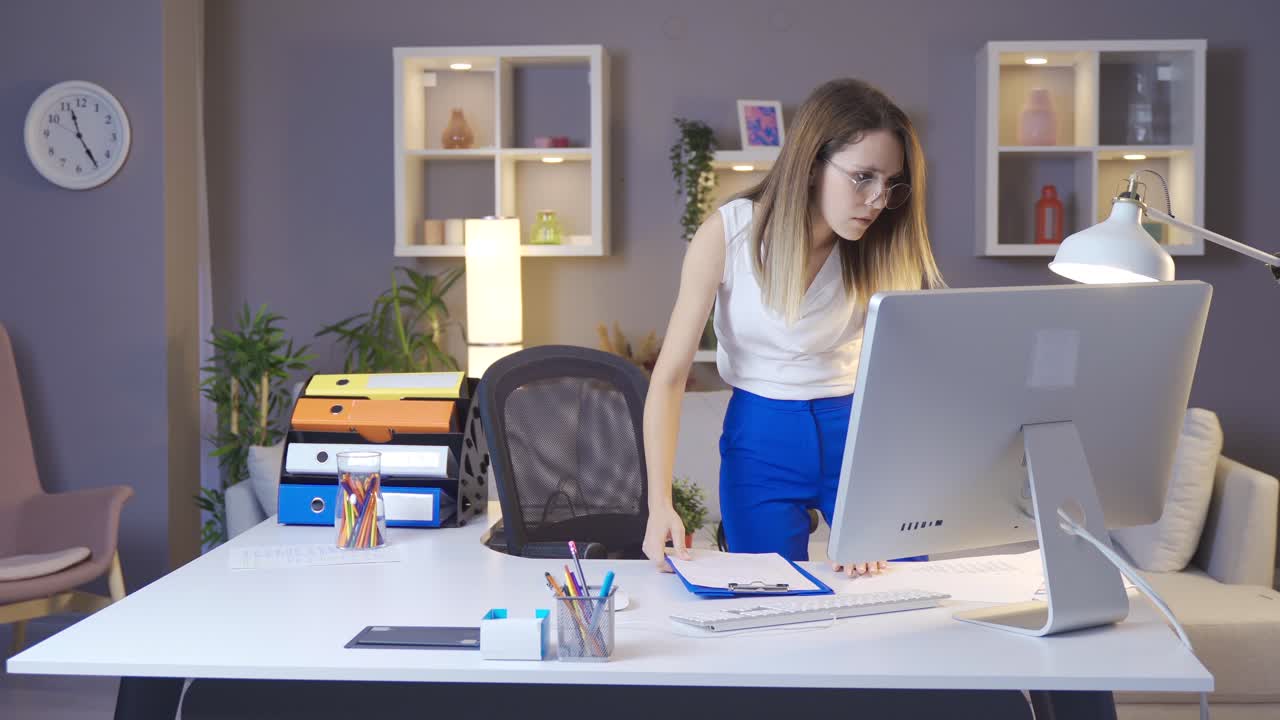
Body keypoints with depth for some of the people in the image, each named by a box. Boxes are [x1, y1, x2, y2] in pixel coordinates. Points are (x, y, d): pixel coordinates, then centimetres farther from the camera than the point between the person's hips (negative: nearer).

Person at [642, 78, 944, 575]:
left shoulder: (883, 245, -12)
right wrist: (660, 504, -26)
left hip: (857, 431, 1)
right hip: (761, 441, -1)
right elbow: (670, 375, -15)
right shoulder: (728, 234, -15)